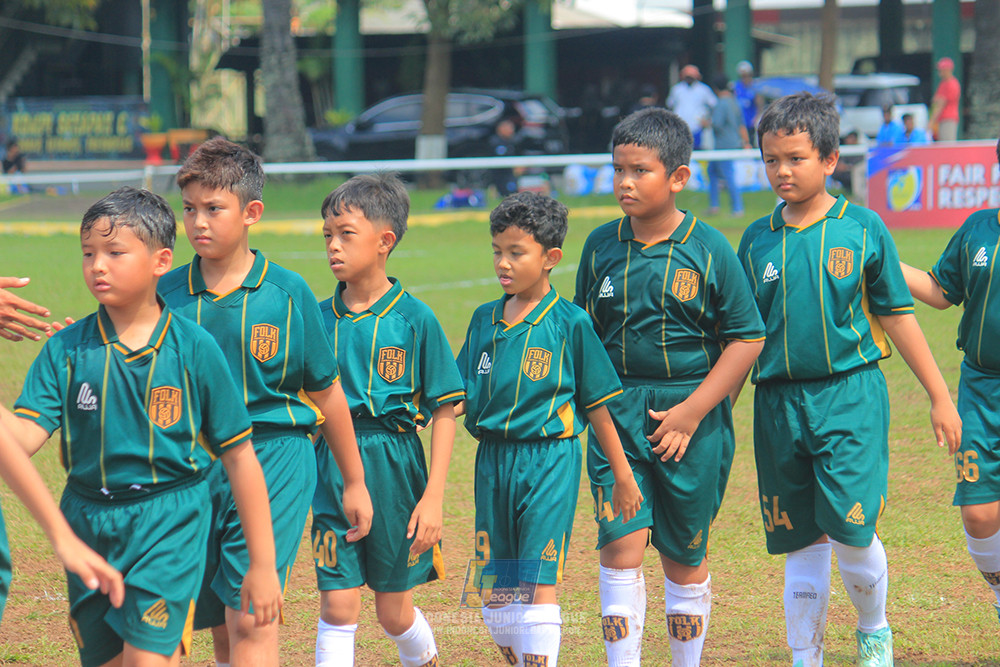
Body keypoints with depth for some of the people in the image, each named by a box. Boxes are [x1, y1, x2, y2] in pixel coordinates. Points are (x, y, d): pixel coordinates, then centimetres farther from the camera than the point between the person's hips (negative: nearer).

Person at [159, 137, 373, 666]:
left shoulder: (287, 293, -2)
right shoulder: (167, 294, 3)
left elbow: (326, 392, 7)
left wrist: (354, 482, 13)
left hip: (272, 460, -4)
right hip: (191, 464, 4)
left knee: (250, 619, -14)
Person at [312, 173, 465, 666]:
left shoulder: (414, 319, -6)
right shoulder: (319, 319, 2)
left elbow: (444, 410, -5)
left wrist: (433, 496, -10)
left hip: (394, 465, -2)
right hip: (331, 467, 2)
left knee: (395, 611, 10)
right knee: (338, 607, -5)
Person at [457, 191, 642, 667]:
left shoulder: (569, 324, -5)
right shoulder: (485, 320, 9)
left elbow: (597, 406, -1)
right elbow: (461, 395, 14)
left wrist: (623, 477, 2)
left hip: (549, 461, -5)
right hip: (493, 461, 5)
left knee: (538, 585, -9)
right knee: (494, 588, 9)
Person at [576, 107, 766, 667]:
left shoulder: (709, 249, -6)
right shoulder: (602, 246, 3)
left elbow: (748, 338, -5)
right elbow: (583, 330, 15)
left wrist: (692, 411, -11)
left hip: (691, 418, -1)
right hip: (616, 413, 1)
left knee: (685, 557, 9)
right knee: (621, 544, -12)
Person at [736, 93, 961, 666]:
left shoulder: (863, 229, -1)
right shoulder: (758, 240, 6)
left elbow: (898, 316, 5)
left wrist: (940, 397, 6)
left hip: (851, 397, -3)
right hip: (779, 402, 3)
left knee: (851, 531, -11)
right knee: (802, 542, 7)